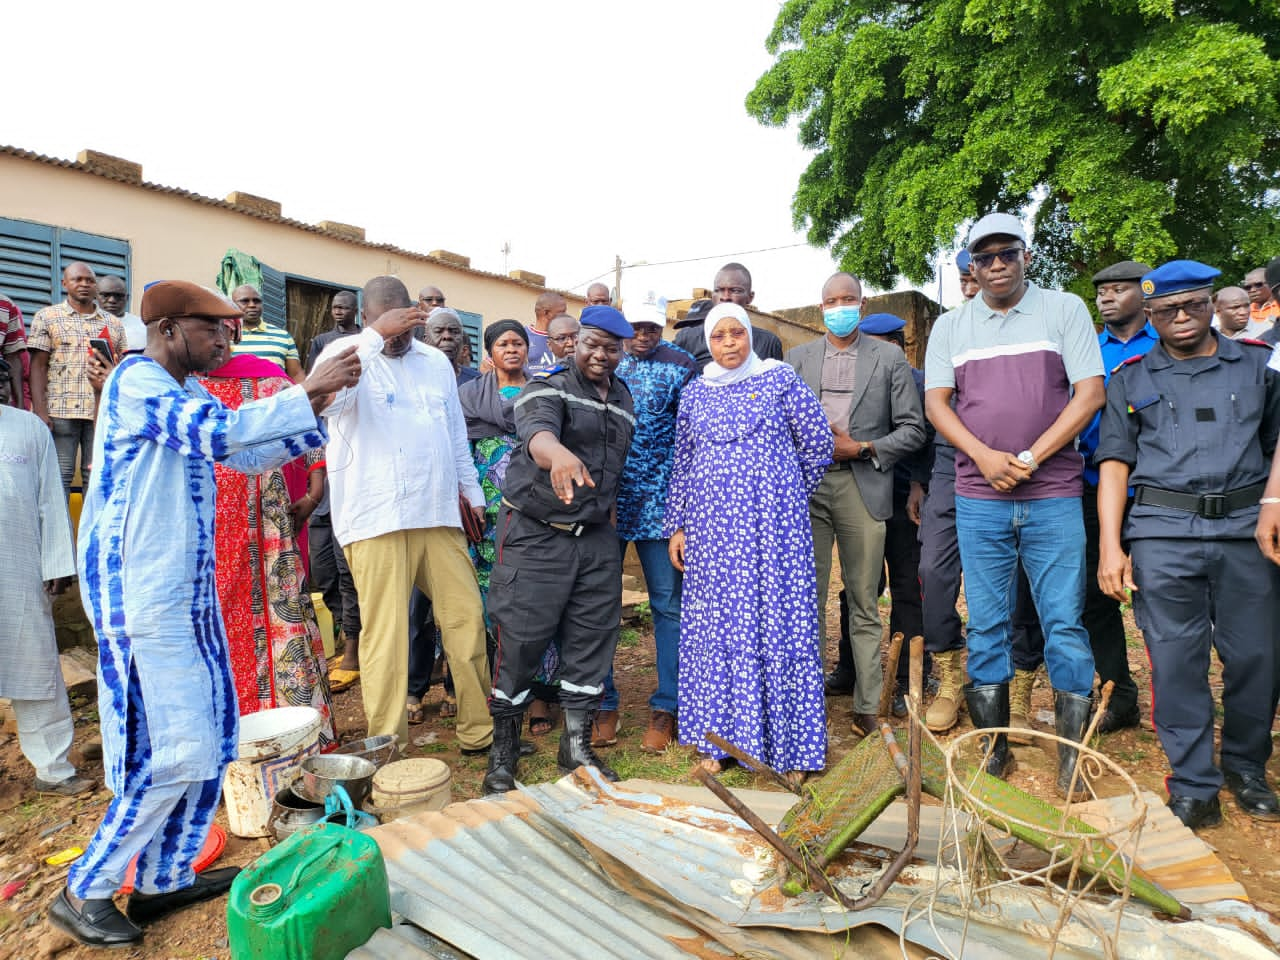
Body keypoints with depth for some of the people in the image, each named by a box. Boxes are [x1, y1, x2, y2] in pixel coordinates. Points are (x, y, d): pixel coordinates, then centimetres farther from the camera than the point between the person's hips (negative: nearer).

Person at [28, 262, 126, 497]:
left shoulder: (114, 324, 16)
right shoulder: (47, 317, 10)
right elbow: (38, 366, 3)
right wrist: (39, 411, -7)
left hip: (103, 412, 2)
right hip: (60, 411, -2)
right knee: (59, 477, -1)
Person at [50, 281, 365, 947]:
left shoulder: (186, 392, 16)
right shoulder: (135, 382, -13)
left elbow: (250, 454, 18)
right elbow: (220, 432, -27)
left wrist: (315, 409, 7)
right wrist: (307, 393, -22)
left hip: (189, 591, 9)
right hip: (140, 593, -9)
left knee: (213, 738, 11)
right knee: (175, 752, -5)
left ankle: (164, 879, 26)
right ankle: (84, 893, 14)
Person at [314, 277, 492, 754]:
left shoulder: (435, 361, 16)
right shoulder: (346, 353, 1)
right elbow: (329, 401, -23)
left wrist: (472, 491, 20)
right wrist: (375, 338, -22)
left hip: (439, 515, 5)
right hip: (376, 520, -4)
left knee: (468, 619, 6)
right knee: (385, 636, -1)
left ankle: (481, 730, 20)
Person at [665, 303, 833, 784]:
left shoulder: (781, 379, 2)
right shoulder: (694, 392, 11)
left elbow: (819, 443, 5)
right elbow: (682, 466, 12)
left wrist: (788, 496, 11)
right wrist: (676, 526, 9)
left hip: (773, 523, -3)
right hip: (713, 528, 3)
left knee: (778, 622, 0)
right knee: (715, 625, 6)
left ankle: (787, 745, 12)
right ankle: (717, 737, 19)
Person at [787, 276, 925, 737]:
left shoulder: (889, 357, 9)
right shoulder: (797, 357, 14)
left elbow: (913, 430, 5)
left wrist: (863, 449, -7)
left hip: (863, 488, -1)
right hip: (807, 486, 1)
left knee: (863, 603, 3)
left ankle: (867, 705, 11)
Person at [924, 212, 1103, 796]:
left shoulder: (1065, 310, 6)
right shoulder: (950, 327, 11)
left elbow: (1090, 392, -1)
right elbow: (936, 403, 4)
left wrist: (1029, 458, -11)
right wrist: (987, 457, -11)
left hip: (1054, 495, -1)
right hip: (978, 499, 2)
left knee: (1064, 622, 0)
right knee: (986, 623, 6)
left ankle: (1072, 756, 12)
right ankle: (994, 747, 18)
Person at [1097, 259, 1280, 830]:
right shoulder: (1131, 379, 12)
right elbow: (1115, 463, 6)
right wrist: (1110, 546, -3)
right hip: (1163, 531, -1)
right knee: (1176, 660, -1)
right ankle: (1194, 785, 10)